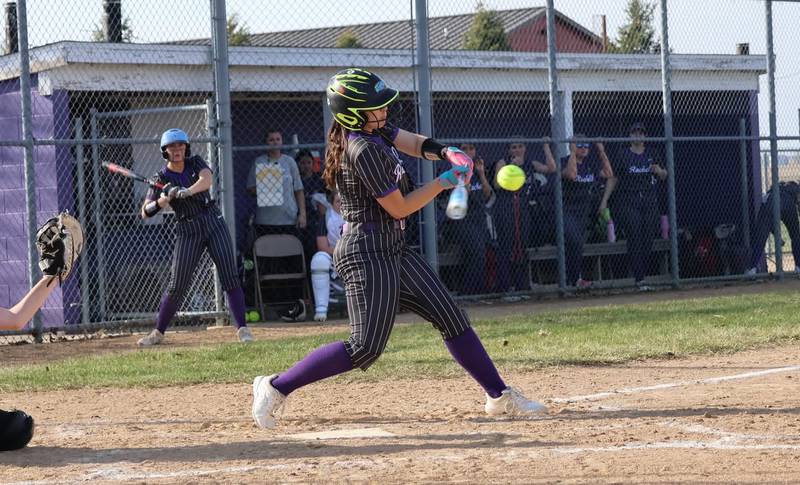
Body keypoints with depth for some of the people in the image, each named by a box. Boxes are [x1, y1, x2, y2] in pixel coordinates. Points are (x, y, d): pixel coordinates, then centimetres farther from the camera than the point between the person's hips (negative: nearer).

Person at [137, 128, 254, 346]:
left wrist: (187, 191, -40)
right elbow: (145, 212, -8)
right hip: (187, 232, -1)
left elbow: (206, 179, -22)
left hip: (214, 223, 1)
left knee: (230, 277, -8)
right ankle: (158, 332, 10)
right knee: (177, 285, -3)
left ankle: (242, 328, -5)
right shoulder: (162, 178, -2)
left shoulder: (195, 163, 1)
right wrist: (164, 199, -26)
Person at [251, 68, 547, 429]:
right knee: (365, 348, -12)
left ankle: (499, 395, 16)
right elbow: (399, 208, -16)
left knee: (451, 318, 10)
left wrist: (444, 152, -6)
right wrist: (443, 182, -7)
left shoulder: (371, 130, 6)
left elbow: (413, 144, 15)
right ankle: (276, 387, -5)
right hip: (367, 253, -10)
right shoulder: (364, 150, -22)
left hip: (392, 251, 10)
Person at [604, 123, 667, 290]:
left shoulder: (651, 154, 11)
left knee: (648, 240, -1)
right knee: (635, 240, -10)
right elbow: (613, 179, 5)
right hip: (628, 200, -3)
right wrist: (604, 200, -2)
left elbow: (664, 176, 13)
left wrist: (659, 171, -10)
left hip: (649, 201, 3)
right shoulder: (623, 156, 3)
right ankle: (639, 280, -11)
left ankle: (640, 275, 9)